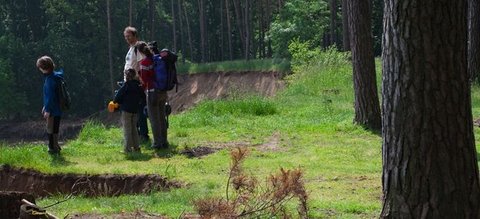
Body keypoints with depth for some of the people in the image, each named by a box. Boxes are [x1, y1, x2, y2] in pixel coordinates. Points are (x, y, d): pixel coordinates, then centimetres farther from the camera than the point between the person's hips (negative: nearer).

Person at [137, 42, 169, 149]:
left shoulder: (144, 62, -13)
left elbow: (144, 79, -8)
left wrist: (144, 88, 11)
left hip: (153, 92, -7)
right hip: (163, 92, 7)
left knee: (154, 119, 2)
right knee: (162, 118, 15)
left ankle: (157, 143, 4)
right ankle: (164, 141, 19)